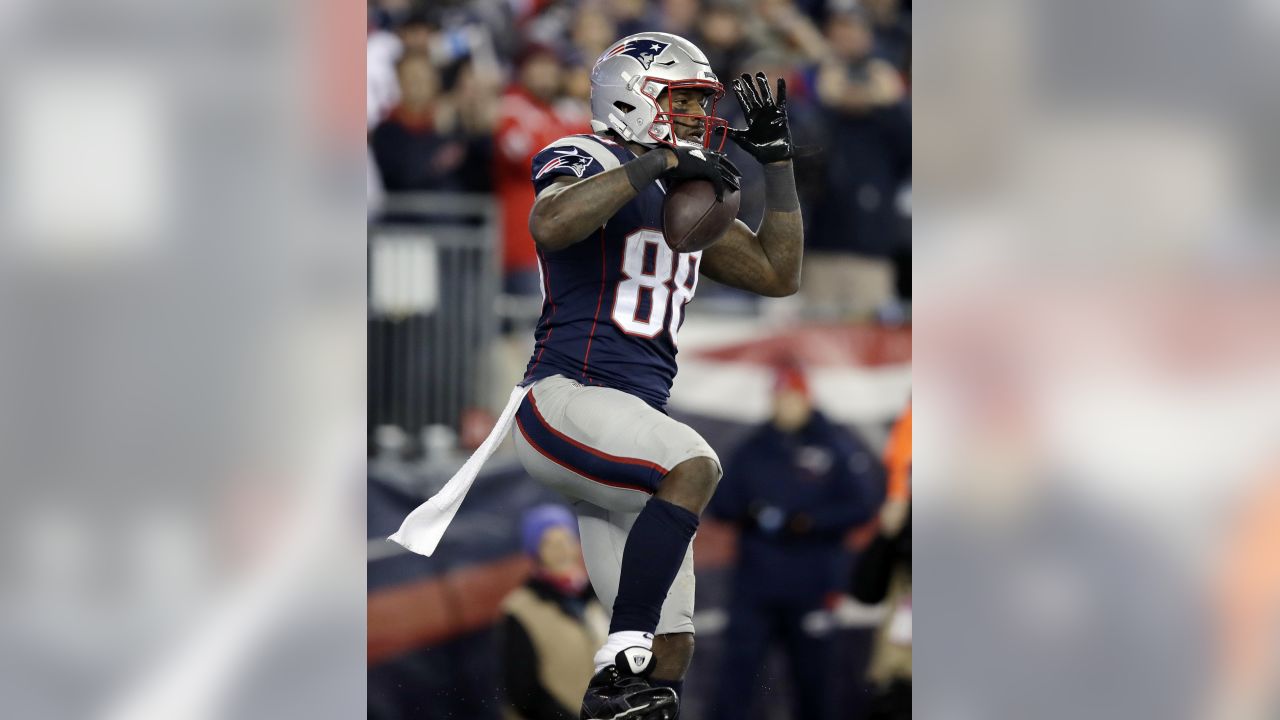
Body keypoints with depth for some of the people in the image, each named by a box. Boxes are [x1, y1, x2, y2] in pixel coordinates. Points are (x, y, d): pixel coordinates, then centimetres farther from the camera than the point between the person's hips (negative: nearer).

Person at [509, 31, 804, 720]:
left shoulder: (688, 194, 21)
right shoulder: (585, 161, -3)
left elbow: (778, 274, 23)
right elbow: (549, 224, -26)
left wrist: (776, 159, 17)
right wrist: (656, 162, -22)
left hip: (634, 417, 9)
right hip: (564, 399, -9)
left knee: (670, 648, 2)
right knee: (695, 465, -35)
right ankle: (621, 664, -33)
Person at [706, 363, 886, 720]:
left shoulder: (837, 446, 1)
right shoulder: (753, 449, 12)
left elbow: (862, 504, -4)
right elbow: (720, 504, 13)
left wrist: (811, 522, -16)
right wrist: (745, 512, -10)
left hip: (811, 589, -2)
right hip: (755, 581, 2)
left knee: (811, 674, 4)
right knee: (738, 667, -8)